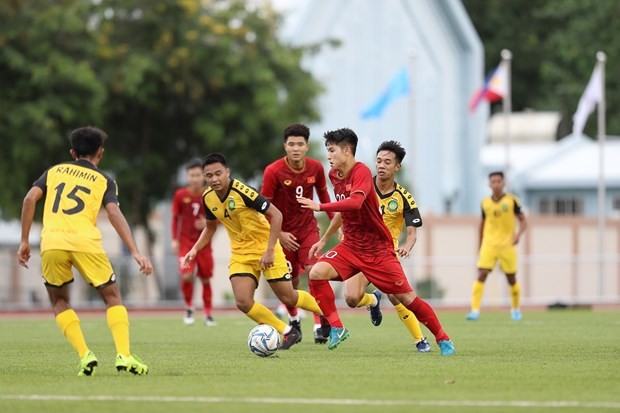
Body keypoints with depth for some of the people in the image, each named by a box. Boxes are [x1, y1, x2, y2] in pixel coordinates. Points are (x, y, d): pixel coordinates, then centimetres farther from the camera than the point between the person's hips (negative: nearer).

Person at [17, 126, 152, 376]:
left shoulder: (54, 171, 24)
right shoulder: (104, 181, 17)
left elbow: (30, 198, 9)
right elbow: (114, 213, 1)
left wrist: (24, 241, 12)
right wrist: (135, 252, -6)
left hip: (51, 242, 1)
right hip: (85, 241, -1)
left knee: (59, 301, 21)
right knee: (112, 297, 14)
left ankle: (84, 356, 4)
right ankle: (124, 355, -3)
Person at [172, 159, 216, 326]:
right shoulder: (180, 195, -3)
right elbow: (175, 217, 6)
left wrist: (208, 223, -16)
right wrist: (175, 240, 1)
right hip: (186, 242, -1)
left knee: (206, 279, 5)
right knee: (187, 276, -19)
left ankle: (208, 314, 19)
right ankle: (189, 308, 4)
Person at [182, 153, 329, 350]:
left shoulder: (242, 191, -25)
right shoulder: (208, 197, -5)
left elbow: (276, 215, -22)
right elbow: (210, 227, 14)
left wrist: (270, 250, -26)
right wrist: (195, 249, -1)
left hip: (265, 247, -5)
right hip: (240, 254, 5)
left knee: (288, 298, 0)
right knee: (243, 302, -13)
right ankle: (287, 332, 5)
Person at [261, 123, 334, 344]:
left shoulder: (315, 168, -8)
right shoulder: (273, 171, -18)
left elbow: (323, 193, 11)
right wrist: (279, 234, -16)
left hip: (308, 228, 2)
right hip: (284, 232, -1)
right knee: (290, 281, 5)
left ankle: (319, 325, -14)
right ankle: (294, 319, 33)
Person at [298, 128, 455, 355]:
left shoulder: (361, 172, -19)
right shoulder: (334, 175, 5)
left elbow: (355, 202, -39)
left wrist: (320, 207, -39)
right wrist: (323, 239, 23)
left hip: (378, 249, -6)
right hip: (350, 247, 6)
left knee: (406, 297, -3)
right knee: (317, 273, -19)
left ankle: (443, 339, 14)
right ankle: (336, 327, -8)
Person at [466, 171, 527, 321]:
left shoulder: (511, 201, -3)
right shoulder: (485, 203, 5)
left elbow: (523, 221, -1)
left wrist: (518, 234, -20)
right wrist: (480, 244, 19)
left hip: (507, 245, -1)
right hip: (489, 245, 1)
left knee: (511, 279, 8)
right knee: (481, 276, -15)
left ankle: (515, 310, 30)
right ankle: (475, 310, -19)